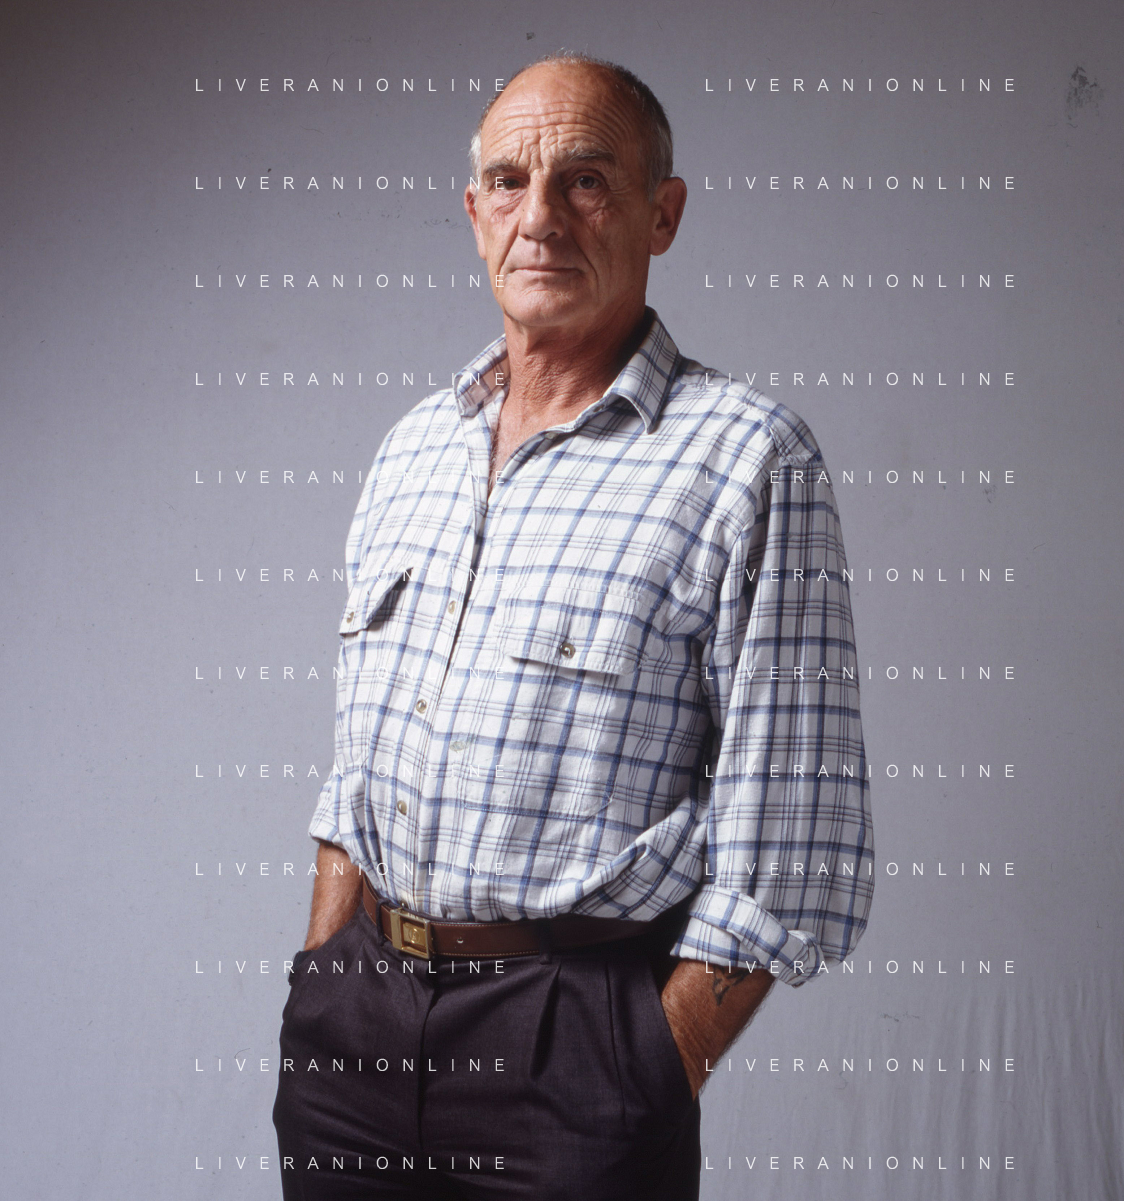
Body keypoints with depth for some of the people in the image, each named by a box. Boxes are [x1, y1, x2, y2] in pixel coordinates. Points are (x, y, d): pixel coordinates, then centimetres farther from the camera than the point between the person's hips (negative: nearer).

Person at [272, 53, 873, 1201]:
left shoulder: (747, 459, -9)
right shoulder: (412, 445, 10)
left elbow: (788, 860, -12)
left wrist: (649, 1088, -12)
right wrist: (322, 992, 9)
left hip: (576, 1032, -5)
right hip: (356, 1012, 5)